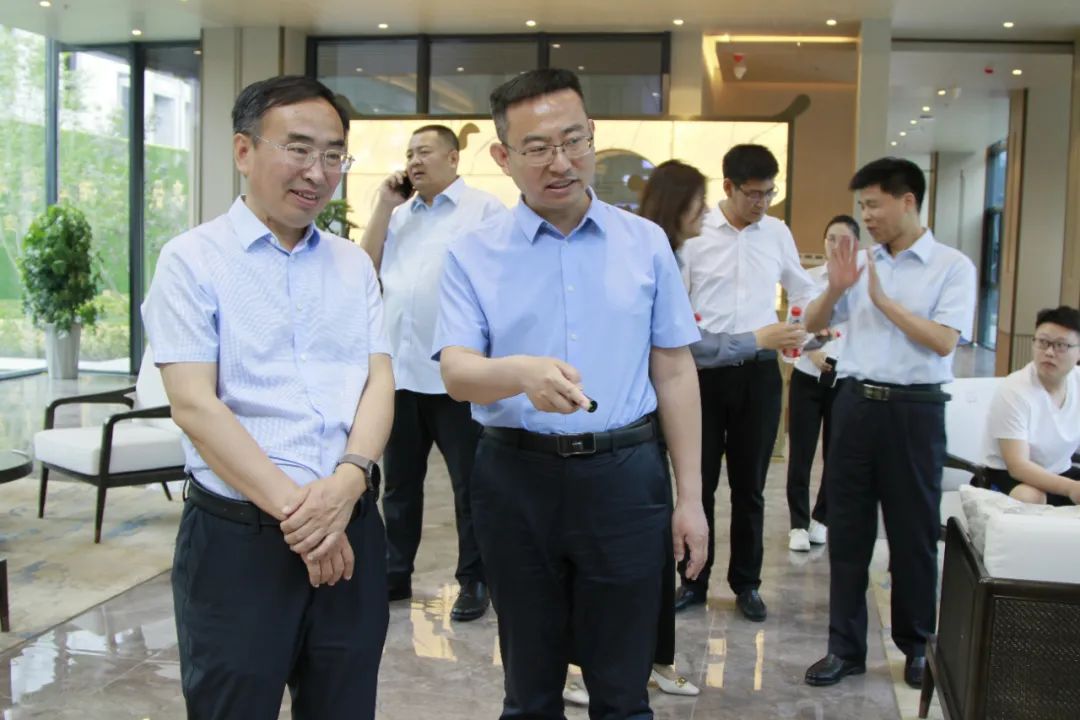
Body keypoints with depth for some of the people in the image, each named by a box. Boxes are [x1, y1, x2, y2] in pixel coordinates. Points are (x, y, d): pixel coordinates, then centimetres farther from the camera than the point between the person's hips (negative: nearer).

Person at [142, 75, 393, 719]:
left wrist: (349, 479, -14)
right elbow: (194, 404, -11)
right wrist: (293, 508, -16)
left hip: (352, 529, 4)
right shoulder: (193, 260, -3)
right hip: (239, 537, -4)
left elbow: (380, 380, 4)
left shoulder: (354, 263, 12)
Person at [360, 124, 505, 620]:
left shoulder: (483, 210, -2)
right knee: (399, 482, 16)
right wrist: (384, 206, 4)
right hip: (398, 370, 6)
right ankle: (394, 573, 28)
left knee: (470, 484, 5)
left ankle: (474, 581, 17)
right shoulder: (398, 215, 16)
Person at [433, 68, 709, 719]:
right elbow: (458, 372, -11)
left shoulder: (646, 243, 3)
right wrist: (522, 372, -34)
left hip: (624, 477, 1)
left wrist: (691, 498, 3)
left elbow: (674, 371, 5)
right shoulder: (474, 255, -1)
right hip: (517, 479, 0)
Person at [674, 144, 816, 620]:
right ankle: (694, 581, 23)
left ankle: (746, 583, 25)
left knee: (749, 485, 12)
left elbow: (802, 289, 19)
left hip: (760, 372, 3)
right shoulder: (694, 232, -7)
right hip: (704, 371, -2)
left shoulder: (778, 233, 5)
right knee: (699, 482, 8)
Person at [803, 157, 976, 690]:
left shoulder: (952, 266, -4)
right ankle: (846, 647, 18)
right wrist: (835, 290, -7)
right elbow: (812, 324, 11)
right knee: (847, 530, 7)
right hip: (856, 402, 4)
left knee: (913, 533, 9)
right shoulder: (858, 263, 8)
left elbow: (943, 341, -14)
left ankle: (916, 645, 27)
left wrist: (884, 299, -13)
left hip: (914, 408, -4)